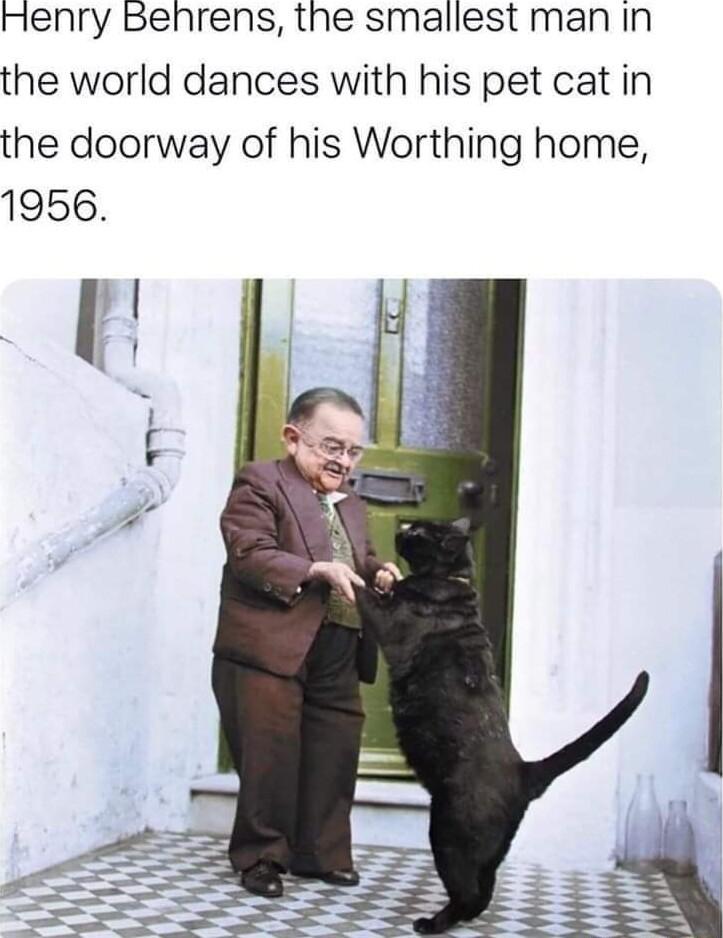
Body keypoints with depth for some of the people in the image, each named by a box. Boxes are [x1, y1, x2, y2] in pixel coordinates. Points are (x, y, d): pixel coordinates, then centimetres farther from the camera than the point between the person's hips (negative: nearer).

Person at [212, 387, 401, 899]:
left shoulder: (352, 504, 21)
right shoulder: (260, 483, -4)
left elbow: (361, 558, 26)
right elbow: (250, 554, -15)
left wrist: (378, 571, 2)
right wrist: (317, 570, -26)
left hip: (338, 659, 7)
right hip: (270, 650, -7)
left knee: (334, 756, 10)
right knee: (270, 757, -2)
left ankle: (321, 852, 24)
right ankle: (261, 855, 14)